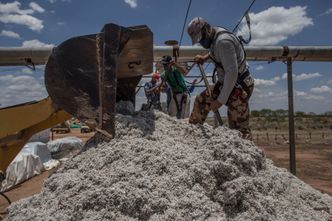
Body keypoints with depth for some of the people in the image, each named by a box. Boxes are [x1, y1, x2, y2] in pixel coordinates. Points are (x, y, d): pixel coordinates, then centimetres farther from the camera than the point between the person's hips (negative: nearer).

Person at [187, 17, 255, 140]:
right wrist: (205, 57, 13)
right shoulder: (214, 37, 5)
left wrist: (221, 100, -26)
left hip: (239, 87, -9)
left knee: (239, 128, -9)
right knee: (201, 101, 14)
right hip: (225, 83, 9)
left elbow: (232, 73, -29)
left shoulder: (223, 41, -25)